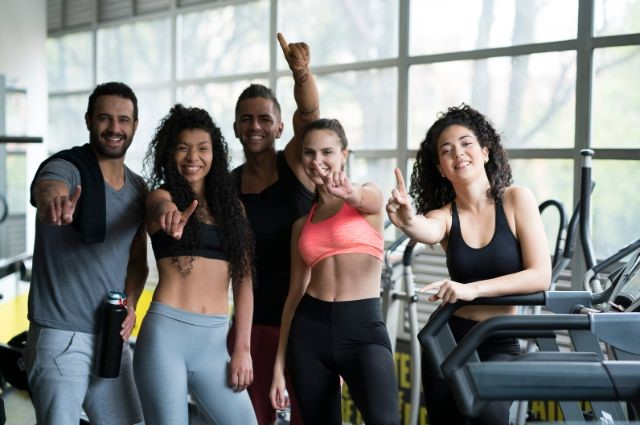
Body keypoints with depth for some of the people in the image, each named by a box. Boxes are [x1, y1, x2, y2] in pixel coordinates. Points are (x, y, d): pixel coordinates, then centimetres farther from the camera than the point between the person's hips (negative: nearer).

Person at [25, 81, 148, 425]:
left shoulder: (138, 188, 9)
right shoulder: (66, 168, -11)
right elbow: (48, 187, -36)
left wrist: (130, 306, -2)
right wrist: (53, 202, -60)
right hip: (59, 336, -6)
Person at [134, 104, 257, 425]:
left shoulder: (231, 206, 13)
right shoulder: (162, 195, 2)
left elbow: (243, 281, 10)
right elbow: (160, 207, -24)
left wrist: (242, 348, 4)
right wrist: (168, 216, -48)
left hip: (215, 342, 4)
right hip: (166, 334, -4)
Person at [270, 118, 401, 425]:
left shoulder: (370, 196, 5)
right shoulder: (302, 223, 14)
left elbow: (366, 199, -20)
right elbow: (296, 291, 14)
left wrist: (350, 194, -46)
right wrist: (279, 367, 11)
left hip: (363, 328, -4)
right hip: (310, 329, 4)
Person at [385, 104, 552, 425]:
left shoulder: (516, 200, -5)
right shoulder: (445, 214, -1)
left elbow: (541, 276, -11)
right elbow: (427, 231, -26)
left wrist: (473, 289, -22)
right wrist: (407, 221, -50)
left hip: (500, 345, -3)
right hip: (448, 340, 3)